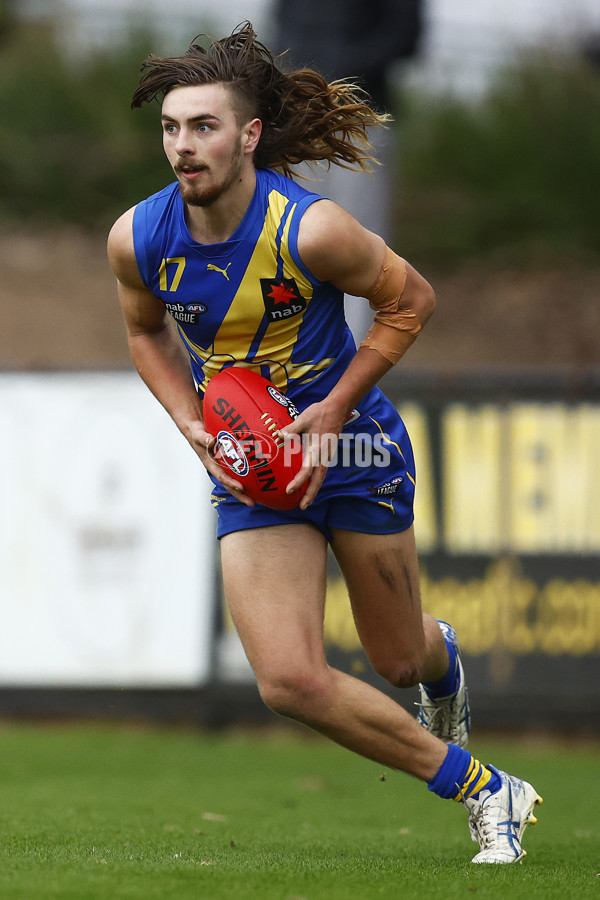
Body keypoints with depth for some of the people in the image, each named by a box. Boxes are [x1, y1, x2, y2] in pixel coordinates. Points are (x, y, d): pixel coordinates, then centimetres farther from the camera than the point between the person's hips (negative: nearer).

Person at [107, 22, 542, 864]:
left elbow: (411, 300, -8)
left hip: (353, 446, -2)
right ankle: (484, 789, 2)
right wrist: (198, 431, -6)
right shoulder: (137, 239, -13)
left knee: (399, 662, 12)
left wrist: (330, 412, -14)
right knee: (290, 681, -13)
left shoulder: (311, 229, -24)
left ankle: (443, 653, 54)